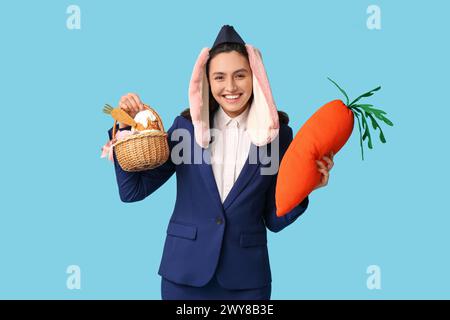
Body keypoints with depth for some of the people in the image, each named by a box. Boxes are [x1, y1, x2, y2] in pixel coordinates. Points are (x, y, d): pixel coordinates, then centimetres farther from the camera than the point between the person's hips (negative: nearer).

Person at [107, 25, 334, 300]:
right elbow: (132, 190, -3)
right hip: (185, 272, 1)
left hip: (246, 277, 0)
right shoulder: (188, 125, -3)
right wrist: (126, 127, -9)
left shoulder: (277, 133, -3)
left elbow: (275, 220, 2)